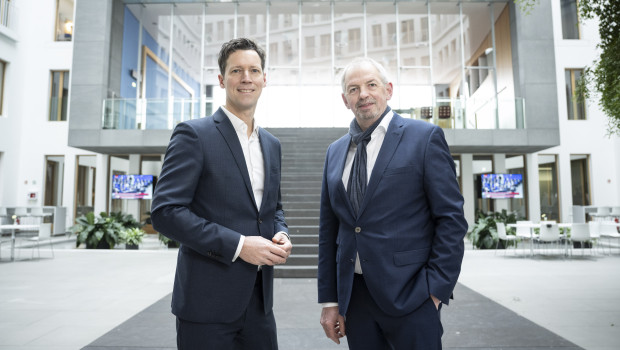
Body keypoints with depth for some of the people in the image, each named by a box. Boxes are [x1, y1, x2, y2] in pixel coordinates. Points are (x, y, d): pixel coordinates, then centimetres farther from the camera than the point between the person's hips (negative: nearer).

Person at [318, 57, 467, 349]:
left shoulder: (425, 137, -4)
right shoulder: (335, 152, 10)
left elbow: (451, 218, -7)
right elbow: (329, 229, 10)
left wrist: (437, 290, -11)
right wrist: (329, 300, 8)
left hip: (409, 294, -4)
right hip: (354, 297, 4)